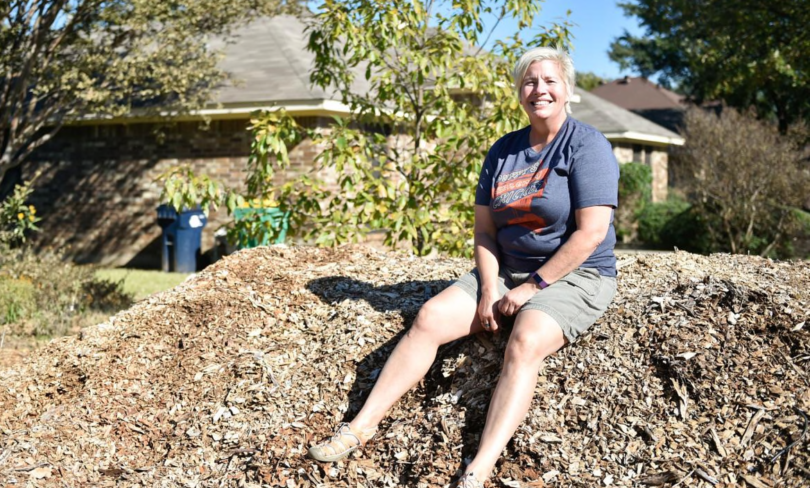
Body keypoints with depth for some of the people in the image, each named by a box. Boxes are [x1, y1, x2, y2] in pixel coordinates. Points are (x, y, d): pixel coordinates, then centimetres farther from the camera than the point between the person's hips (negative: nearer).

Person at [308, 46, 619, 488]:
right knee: (429, 318, -13)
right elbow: (484, 229, 8)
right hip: (506, 271, 6)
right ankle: (361, 427, -10)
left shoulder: (586, 145, -9)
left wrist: (532, 287, -17)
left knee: (524, 341, -34)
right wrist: (489, 290, -8)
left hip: (574, 276, -6)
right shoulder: (503, 150, 9)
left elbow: (591, 232, -17)